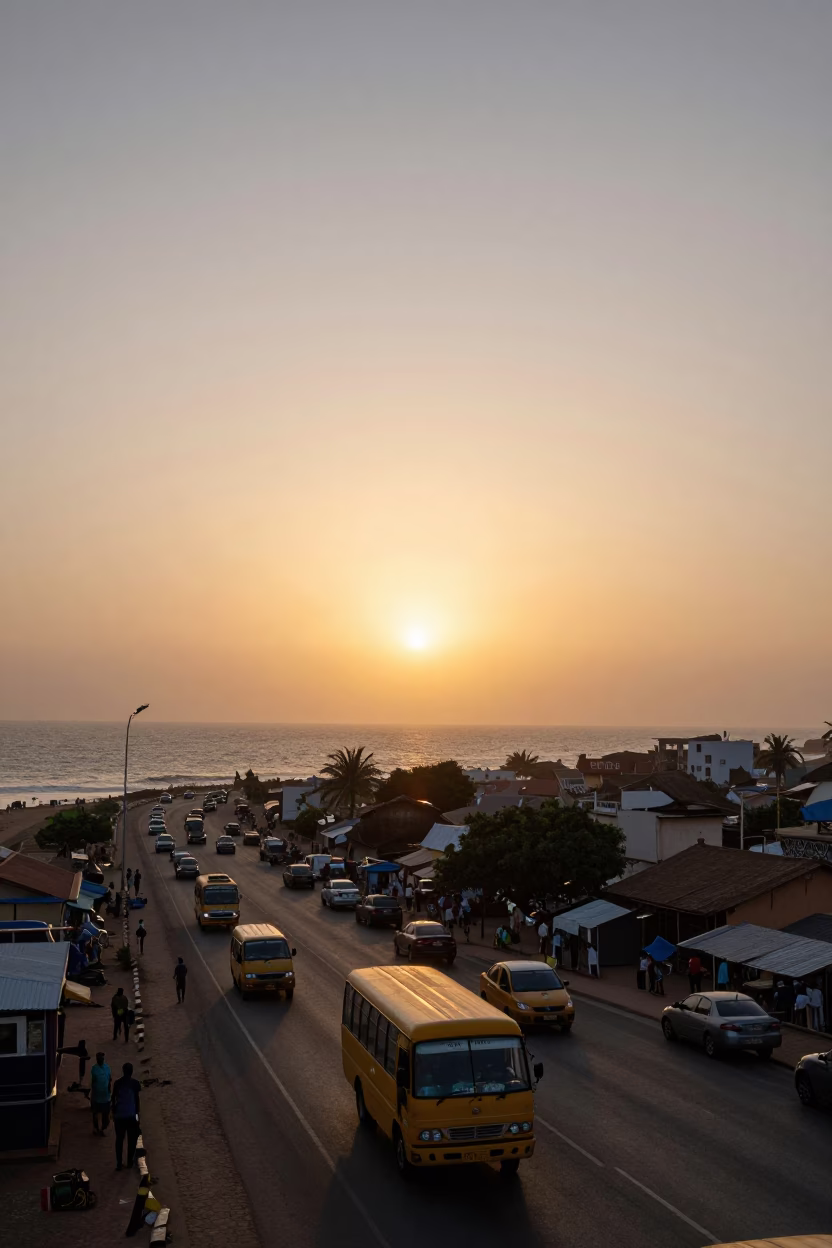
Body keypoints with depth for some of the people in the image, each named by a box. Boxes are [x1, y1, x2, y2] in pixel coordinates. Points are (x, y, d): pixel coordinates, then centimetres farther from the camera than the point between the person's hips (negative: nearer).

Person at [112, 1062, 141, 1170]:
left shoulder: (117, 1083, 1)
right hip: (131, 1115, -2)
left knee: (119, 1139, 10)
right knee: (131, 1139, 11)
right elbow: (136, 1099, -3)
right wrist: (137, 1111, 8)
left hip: (119, 1115, 2)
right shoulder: (135, 1083, -7)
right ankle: (130, 1162, 15)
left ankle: (119, 1164, 8)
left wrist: (114, 1113, 15)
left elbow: (114, 1099, 5)